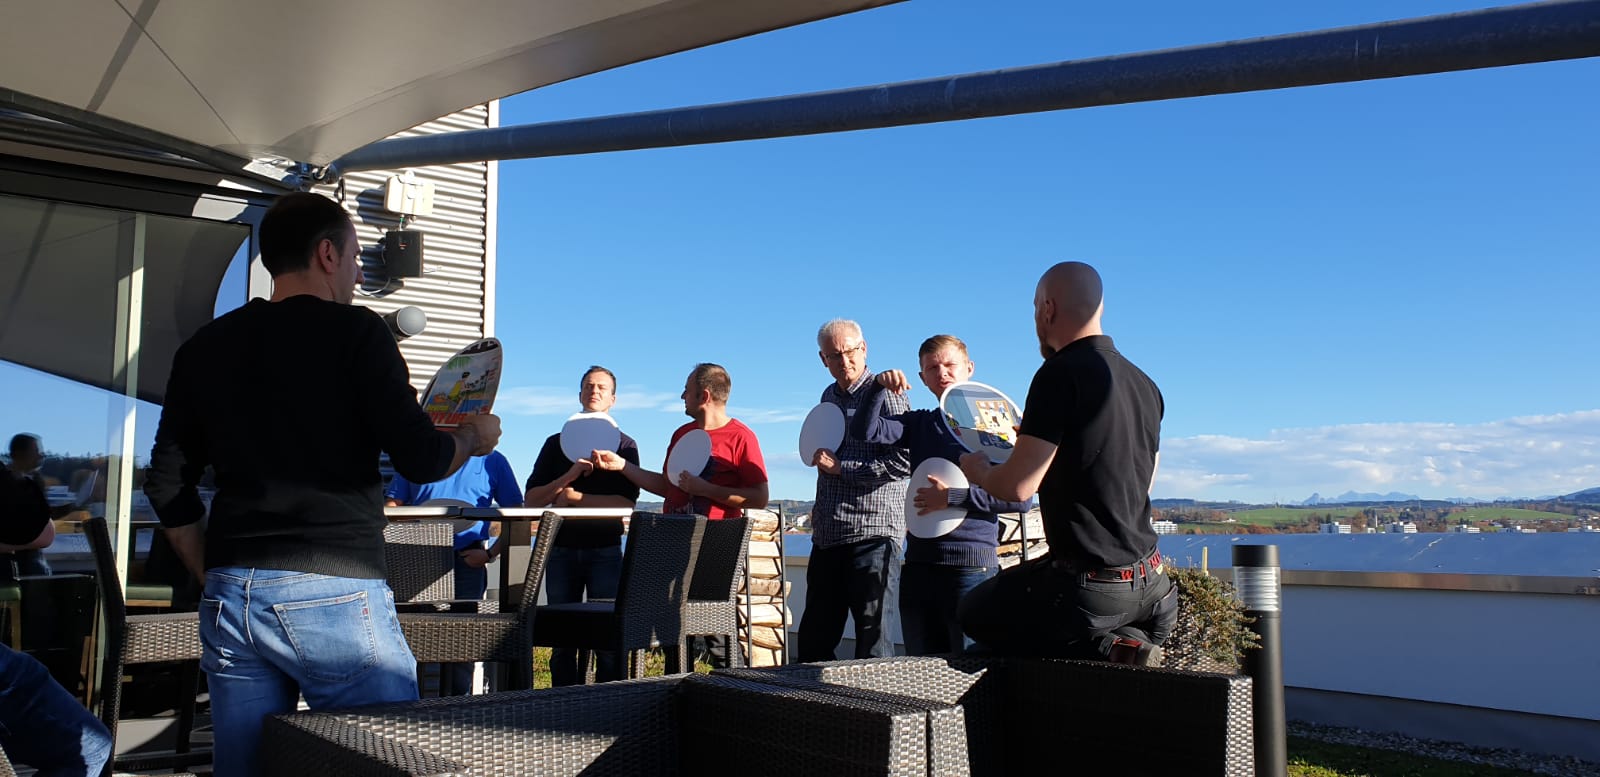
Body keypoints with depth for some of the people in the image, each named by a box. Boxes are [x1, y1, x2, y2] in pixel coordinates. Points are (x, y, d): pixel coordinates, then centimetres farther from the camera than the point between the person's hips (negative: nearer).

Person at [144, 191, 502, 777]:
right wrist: (474, 437, 11)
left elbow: (167, 483, 15)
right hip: (334, 591, -6)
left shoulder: (204, 348, 12)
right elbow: (420, 460, -9)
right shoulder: (355, 333, -5)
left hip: (231, 596, 6)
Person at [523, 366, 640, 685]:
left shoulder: (624, 445, 6)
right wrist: (569, 476, -10)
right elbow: (531, 499, 4)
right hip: (561, 549, 2)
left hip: (606, 550, -2)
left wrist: (573, 496, -9)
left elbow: (626, 503, -7)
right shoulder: (557, 443, 13)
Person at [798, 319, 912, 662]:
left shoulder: (884, 395, -8)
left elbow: (903, 463, -18)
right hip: (828, 535, 8)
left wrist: (839, 468, -16)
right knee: (814, 638, 13)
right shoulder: (830, 396, 16)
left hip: (872, 532, -8)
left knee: (871, 635, -1)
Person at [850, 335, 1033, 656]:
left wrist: (953, 497, -14)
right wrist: (880, 388, -12)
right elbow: (865, 431, 0)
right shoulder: (919, 423, 14)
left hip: (972, 566, -5)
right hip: (919, 564, 5)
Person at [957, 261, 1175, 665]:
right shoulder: (1145, 384, 10)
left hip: (1089, 585, -8)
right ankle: (1127, 640, 5)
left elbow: (1017, 485, -20)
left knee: (974, 611, 15)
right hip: (1149, 582, 8)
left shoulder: (1061, 374, -16)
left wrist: (979, 471, 4)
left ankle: (1105, 647, -5)